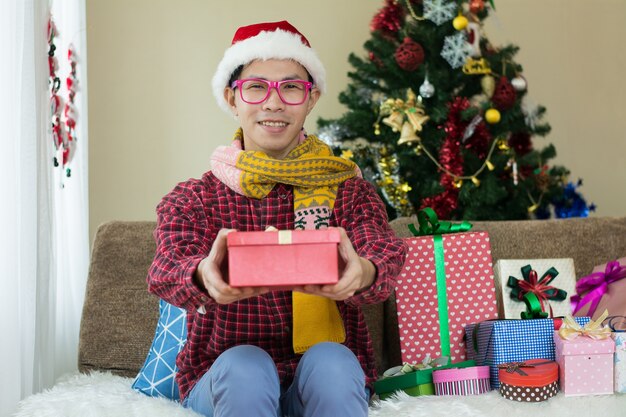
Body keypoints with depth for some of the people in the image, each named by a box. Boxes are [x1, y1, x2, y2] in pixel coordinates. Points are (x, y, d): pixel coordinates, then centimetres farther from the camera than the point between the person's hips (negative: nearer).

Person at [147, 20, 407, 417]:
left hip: (328, 379, 0)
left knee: (329, 361, -31)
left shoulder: (349, 191, 4)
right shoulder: (191, 200, 3)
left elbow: (384, 254, -16)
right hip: (227, 382, 0)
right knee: (243, 365, -31)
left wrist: (363, 272, -42)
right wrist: (203, 276, -43)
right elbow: (169, 268, -17)